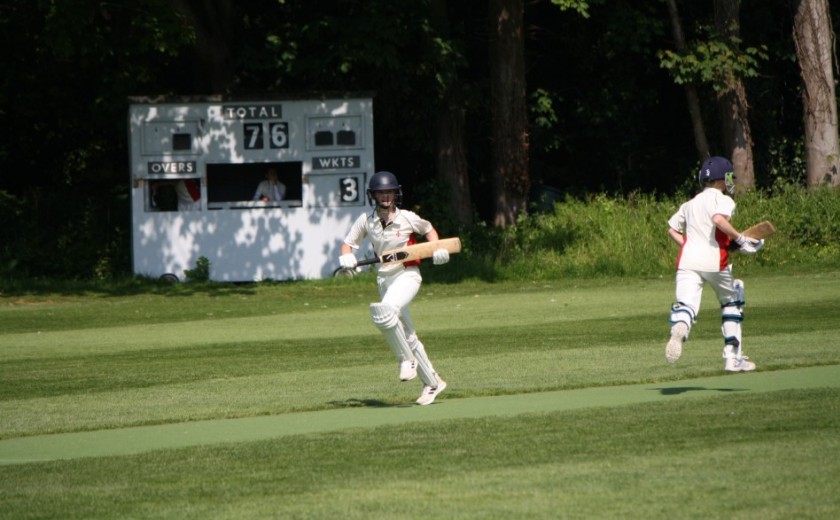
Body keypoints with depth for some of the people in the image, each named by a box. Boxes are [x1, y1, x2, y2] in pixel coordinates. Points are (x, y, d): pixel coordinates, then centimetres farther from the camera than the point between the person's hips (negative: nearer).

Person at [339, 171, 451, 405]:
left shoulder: (407, 218, -7)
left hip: (408, 275, -5)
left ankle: (407, 360, -16)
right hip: (384, 279, 5)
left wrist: (437, 249, -6)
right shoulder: (365, 221, 0)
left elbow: (429, 229, 11)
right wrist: (347, 257, -17)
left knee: (385, 313, -33)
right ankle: (432, 383, 21)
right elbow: (348, 244, 5)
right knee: (407, 336, 9)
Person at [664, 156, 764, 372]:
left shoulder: (690, 204, 22)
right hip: (714, 261, -3)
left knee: (686, 305, -14)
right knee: (732, 303, 19)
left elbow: (672, 230, 20)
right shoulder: (723, 200, 3)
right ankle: (733, 357, 17)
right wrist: (740, 239, -10)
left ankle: (679, 328, -52)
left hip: (687, 261, 3)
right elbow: (718, 219, -17)